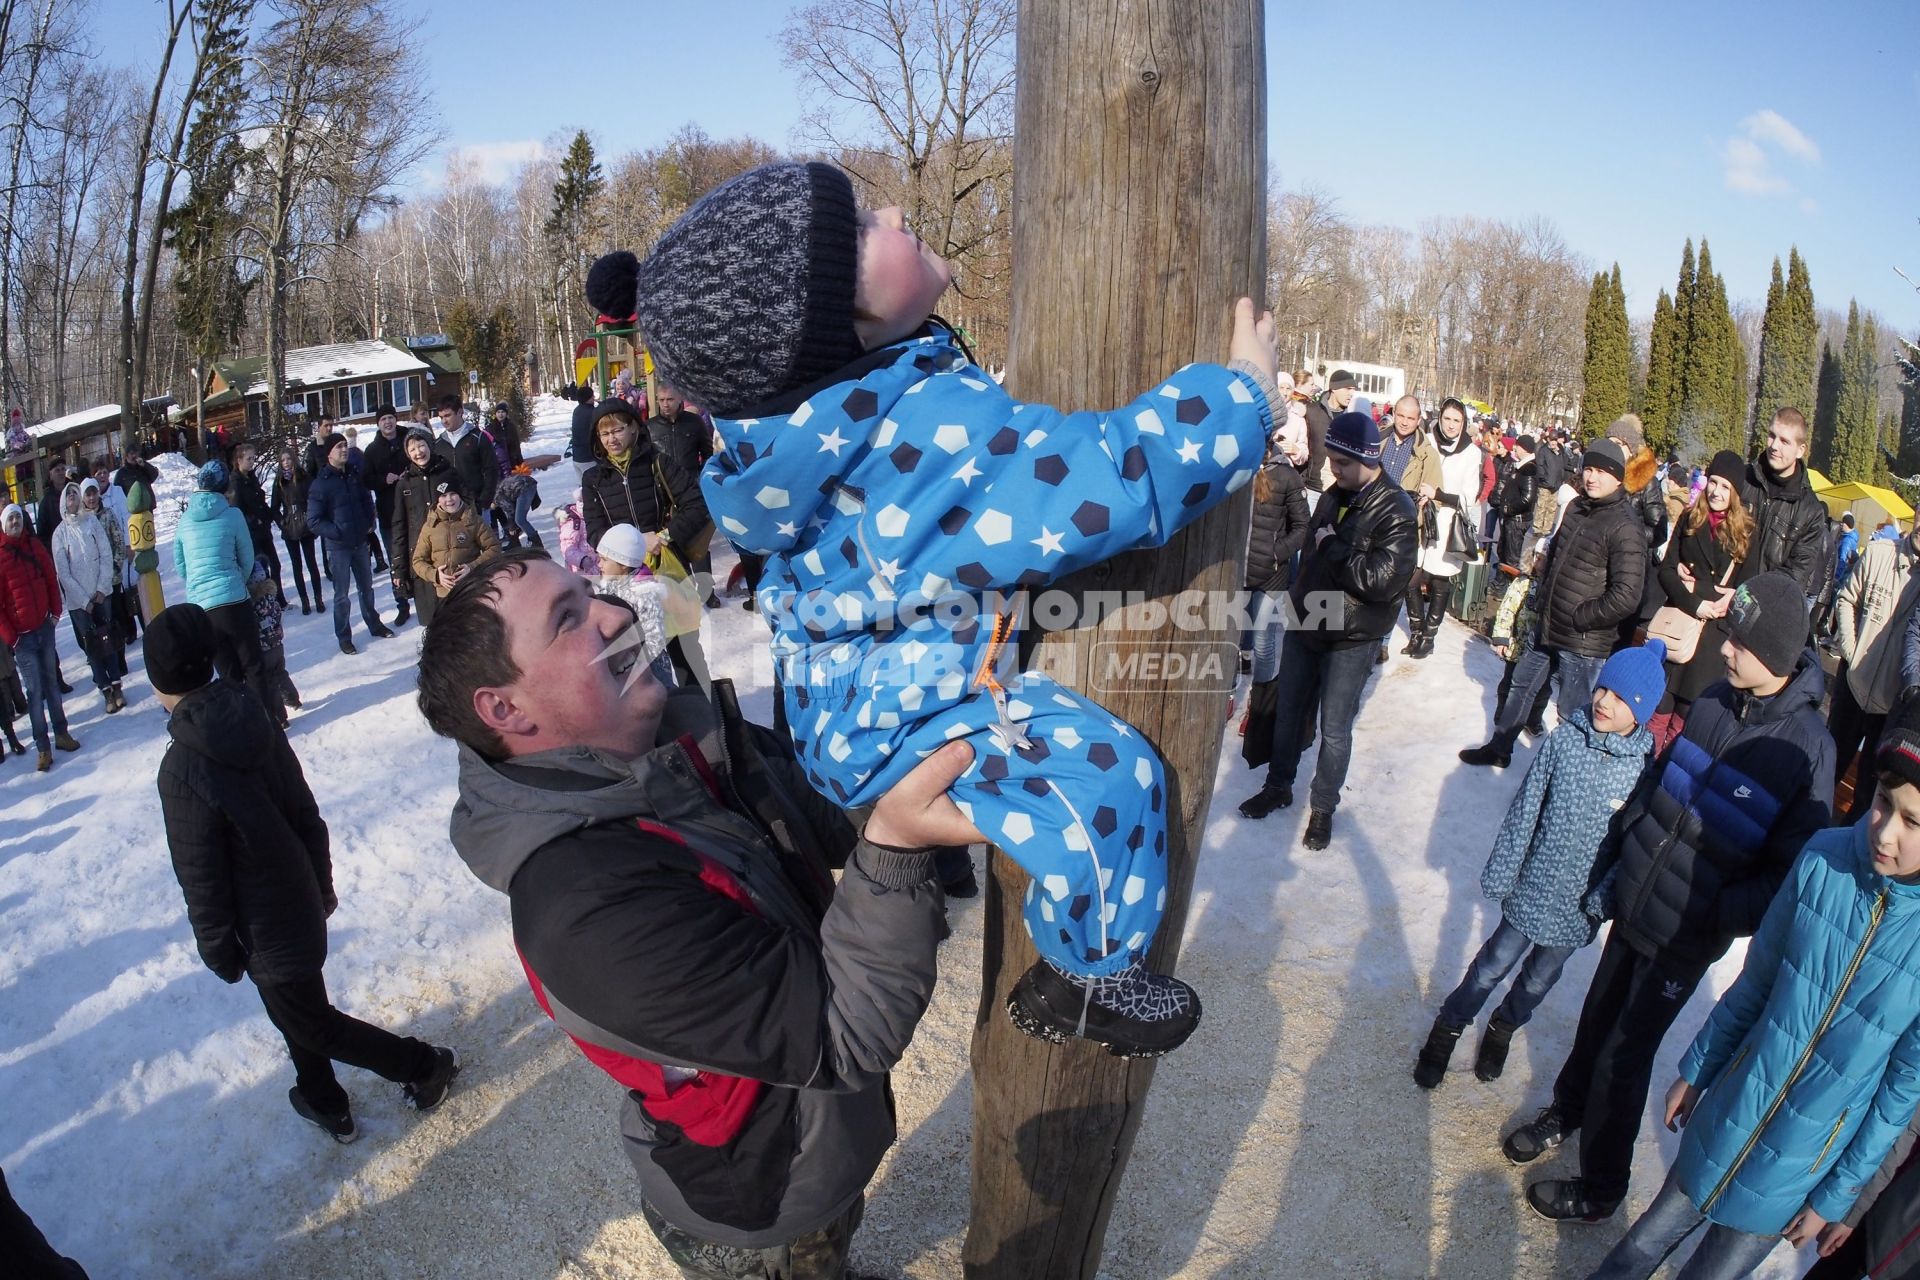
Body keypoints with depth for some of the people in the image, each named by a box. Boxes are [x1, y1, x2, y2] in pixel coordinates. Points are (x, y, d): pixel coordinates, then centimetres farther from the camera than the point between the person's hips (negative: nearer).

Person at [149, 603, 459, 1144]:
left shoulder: (182, 770, -28)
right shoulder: (256, 722, -9)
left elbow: (201, 877, -19)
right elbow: (307, 813, 2)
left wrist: (218, 949, -4)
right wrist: (321, 885, 15)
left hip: (264, 929, -7)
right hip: (300, 901, 7)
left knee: (311, 1024, 13)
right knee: (297, 1007, 26)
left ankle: (426, 1064, 22)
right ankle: (325, 1102, 43)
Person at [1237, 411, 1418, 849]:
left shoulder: (1396, 511, -17)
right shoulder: (1335, 496, 3)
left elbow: (1384, 579, -27)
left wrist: (1333, 547, -20)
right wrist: (1300, 600, 12)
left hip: (1351, 640, -6)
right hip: (1305, 625, 6)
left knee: (1334, 730, 5)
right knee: (1288, 713, 17)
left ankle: (1323, 805, 24)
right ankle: (1278, 785, 36)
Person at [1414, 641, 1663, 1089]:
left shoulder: (1647, 768, -16)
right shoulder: (1564, 740, -14)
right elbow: (1524, 811, -7)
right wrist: (1500, 873, -4)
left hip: (1580, 903, 1)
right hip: (1534, 888, -1)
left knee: (1540, 978, 22)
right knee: (1494, 964, 13)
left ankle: (1504, 1027, 48)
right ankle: (1449, 1026, 35)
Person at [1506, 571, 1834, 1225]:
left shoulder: (1807, 749, -19)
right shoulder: (1715, 699, -4)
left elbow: (1789, 872, -14)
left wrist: (1715, 919, -20)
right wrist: (1615, 859, 9)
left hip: (1685, 938, -5)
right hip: (1633, 905, 5)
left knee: (1624, 1057, 7)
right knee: (1597, 1018, 21)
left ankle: (1600, 1188, 28)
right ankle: (1566, 1110, 48)